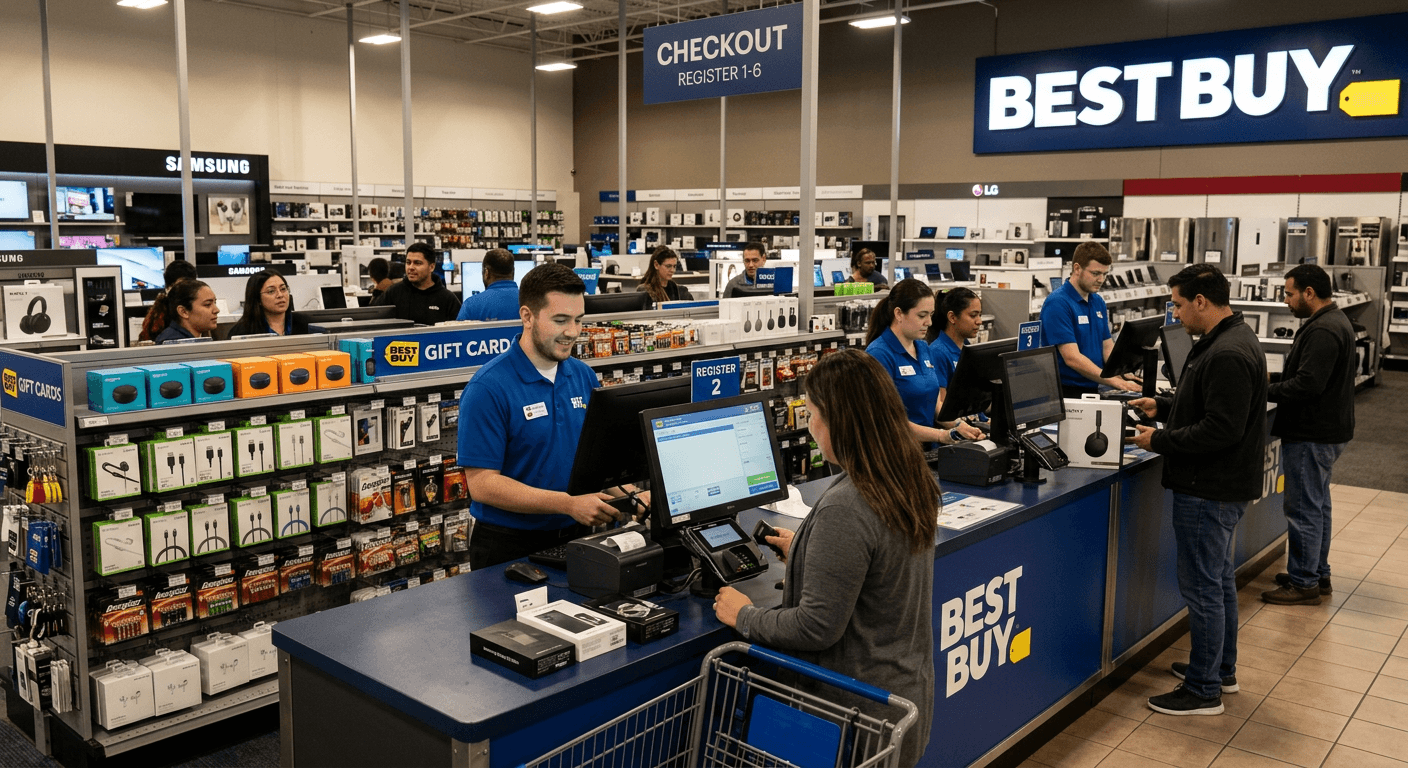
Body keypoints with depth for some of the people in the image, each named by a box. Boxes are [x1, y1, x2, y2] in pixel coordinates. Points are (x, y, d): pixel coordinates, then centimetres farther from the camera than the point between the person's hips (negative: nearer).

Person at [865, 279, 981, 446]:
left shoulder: (924, 349, 15)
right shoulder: (879, 354, -12)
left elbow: (936, 403, 15)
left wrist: (959, 427, -5)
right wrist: (943, 435, -22)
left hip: (927, 447, 7)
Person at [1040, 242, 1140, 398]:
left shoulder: (1098, 302, 16)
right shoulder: (1057, 303, -11)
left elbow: (1108, 347, 15)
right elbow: (1072, 358, -17)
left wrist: (1126, 376, -3)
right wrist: (1115, 382, -18)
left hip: (1093, 390, 7)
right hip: (1067, 391, -7)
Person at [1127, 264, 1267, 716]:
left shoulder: (1228, 355, -24)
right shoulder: (1230, 341, 11)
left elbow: (1221, 430, -27)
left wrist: (1159, 441, -19)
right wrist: (1162, 406, 11)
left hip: (1209, 491, -11)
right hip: (1220, 486, 11)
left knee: (1203, 587, -2)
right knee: (1219, 580, 21)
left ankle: (1204, 691, 9)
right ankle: (1221, 670, 36)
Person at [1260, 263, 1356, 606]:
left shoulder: (1323, 331, -22)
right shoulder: (1332, 322, 13)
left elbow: (1307, 385, -27)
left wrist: (1263, 391, -19)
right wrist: (1271, 377, 8)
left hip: (1312, 436, -11)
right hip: (1323, 430, 11)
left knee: (1303, 509, -3)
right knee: (1317, 505, 19)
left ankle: (1304, 583, 5)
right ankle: (1318, 574, 30)